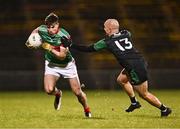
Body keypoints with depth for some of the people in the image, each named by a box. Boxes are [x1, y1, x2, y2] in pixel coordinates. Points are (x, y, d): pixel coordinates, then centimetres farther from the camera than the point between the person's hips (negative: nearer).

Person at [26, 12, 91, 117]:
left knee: (78, 92, -1)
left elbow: (62, 56, -29)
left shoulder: (64, 36, -28)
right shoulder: (42, 30, -16)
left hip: (67, 64, -2)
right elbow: (35, 31, 10)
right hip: (51, 64, 2)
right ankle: (58, 94, 17)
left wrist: (49, 48, -34)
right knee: (49, 90, -21)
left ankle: (87, 110, 30)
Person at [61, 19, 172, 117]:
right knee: (121, 80, 25)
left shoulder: (107, 42, -5)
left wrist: (71, 45, 9)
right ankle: (134, 102, 28)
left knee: (144, 94, 7)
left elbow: (89, 49, 2)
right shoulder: (127, 34, 9)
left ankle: (165, 110, 15)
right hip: (140, 61, 7)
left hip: (136, 68, -7)